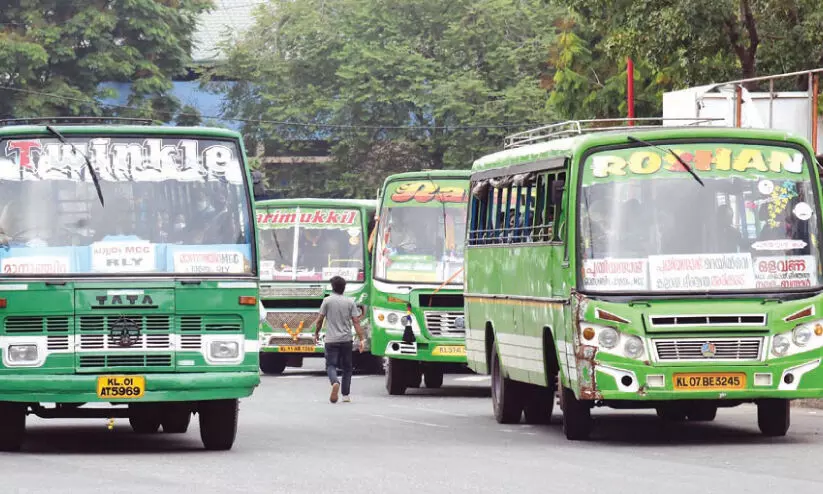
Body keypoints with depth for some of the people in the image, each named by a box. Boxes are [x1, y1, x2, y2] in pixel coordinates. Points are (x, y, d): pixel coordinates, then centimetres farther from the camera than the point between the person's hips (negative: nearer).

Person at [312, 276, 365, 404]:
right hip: (346, 339, 2)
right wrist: (361, 339, -1)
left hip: (331, 340, -2)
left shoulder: (327, 301, -3)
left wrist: (316, 333, 16)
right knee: (347, 367, 13)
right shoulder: (350, 302, 2)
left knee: (331, 365, 0)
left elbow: (320, 320, -1)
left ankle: (335, 383, -31)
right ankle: (346, 395, 13)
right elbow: (356, 322, -2)